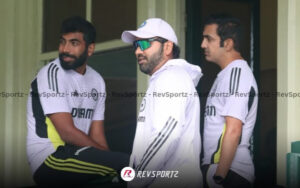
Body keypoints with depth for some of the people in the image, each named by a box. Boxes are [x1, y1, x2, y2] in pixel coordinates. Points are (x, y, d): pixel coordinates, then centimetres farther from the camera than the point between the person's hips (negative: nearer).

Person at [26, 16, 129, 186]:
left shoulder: (97, 80, 12)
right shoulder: (51, 73, -9)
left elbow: (97, 136, 9)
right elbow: (67, 132, -15)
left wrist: (108, 159, -8)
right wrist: (108, 155, -9)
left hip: (77, 157, 7)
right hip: (49, 159, -7)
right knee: (129, 164, -23)